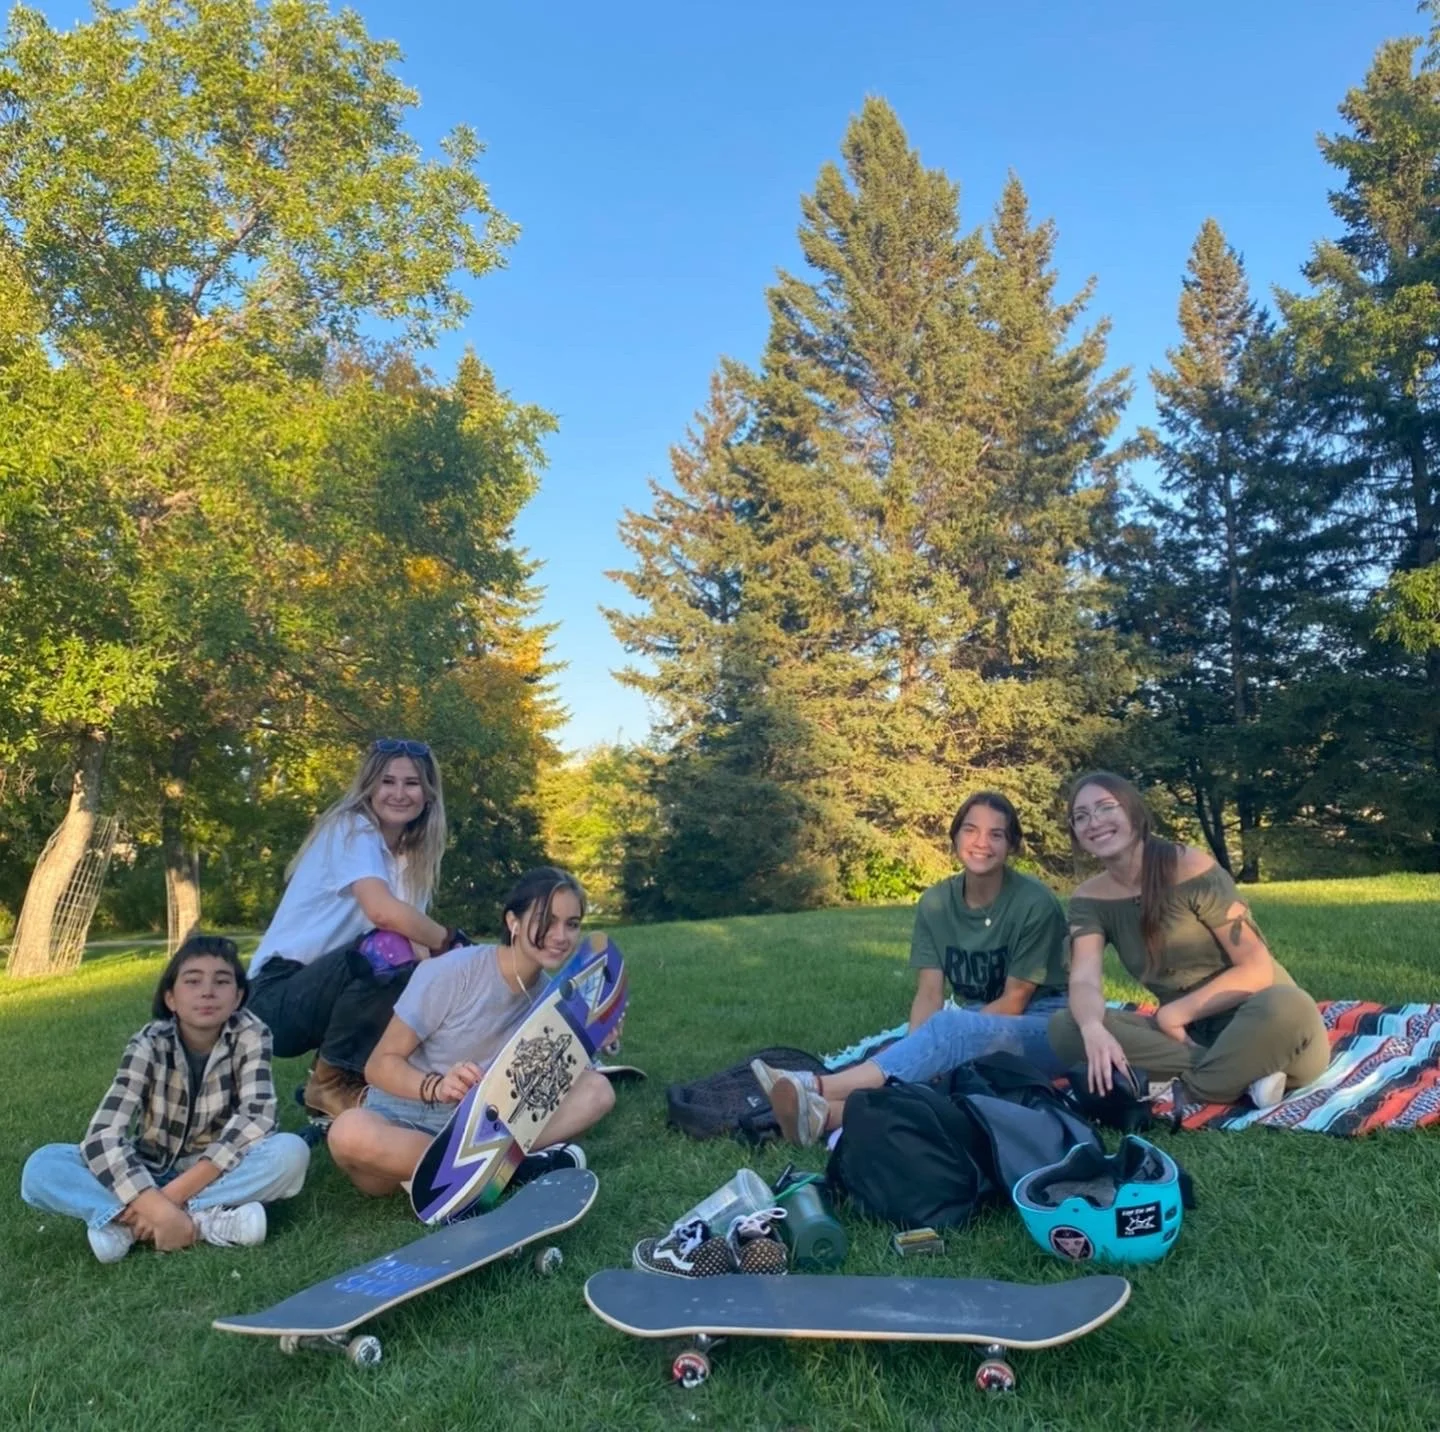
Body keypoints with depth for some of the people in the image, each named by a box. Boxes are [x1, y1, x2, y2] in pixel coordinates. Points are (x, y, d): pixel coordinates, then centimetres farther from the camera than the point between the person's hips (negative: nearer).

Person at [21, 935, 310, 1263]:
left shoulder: (251, 1036, -16)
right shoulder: (149, 1045, -16)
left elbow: (256, 1119, -25)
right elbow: (102, 1136, -27)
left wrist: (175, 1194, -33)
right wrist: (160, 1209, -40)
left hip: (218, 1171, -1)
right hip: (149, 1173, 1)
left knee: (291, 1152, -32)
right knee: (41, 1167, -24)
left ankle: (126, 1224, -27)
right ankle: (206, 1220, -31)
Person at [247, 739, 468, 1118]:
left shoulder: (410, 854, 12)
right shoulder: (352, 829, -13)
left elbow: (413, 939, 0)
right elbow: (384, 912, -31)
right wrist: (451, 943, -18)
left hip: (327, 989, 8)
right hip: (281, 993, -8)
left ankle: (341, 1074, 8)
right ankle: (332, 1081, -11)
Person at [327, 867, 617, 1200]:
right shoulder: (451, 973, -17)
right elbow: (380, 1064, -13)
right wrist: (436, 1086, -32)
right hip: (401, 1122, -4)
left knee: (597, 1089, -13)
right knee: (351, 1131, -40)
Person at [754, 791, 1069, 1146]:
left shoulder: (1035, 902, -14)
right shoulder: (936, 903, -1)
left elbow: (1014, 1000, -13)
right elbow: (929, 995, -7)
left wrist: (941, 1041, -22)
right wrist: (914, 1052, -27)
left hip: (1044, 1030, -5)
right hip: (977, 1029, 5)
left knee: (951, 1029, -35)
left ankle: (818, 1088, -50)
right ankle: (828, 1114, -56)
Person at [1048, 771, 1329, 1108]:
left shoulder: (1191, 868, -15)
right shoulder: (1089, 900, -2)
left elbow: (1257, 969, -15)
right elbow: (1084, 981, -17)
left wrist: (1173, 1014, -15)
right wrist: (1093, 1028, -39)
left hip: (1259, 1019, -4)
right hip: (1190, 1035, 4)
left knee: (1286, 1007, -39)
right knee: (1065, 1028, -21)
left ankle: (1191, 1096, -19)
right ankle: (1236, 1075, -21)